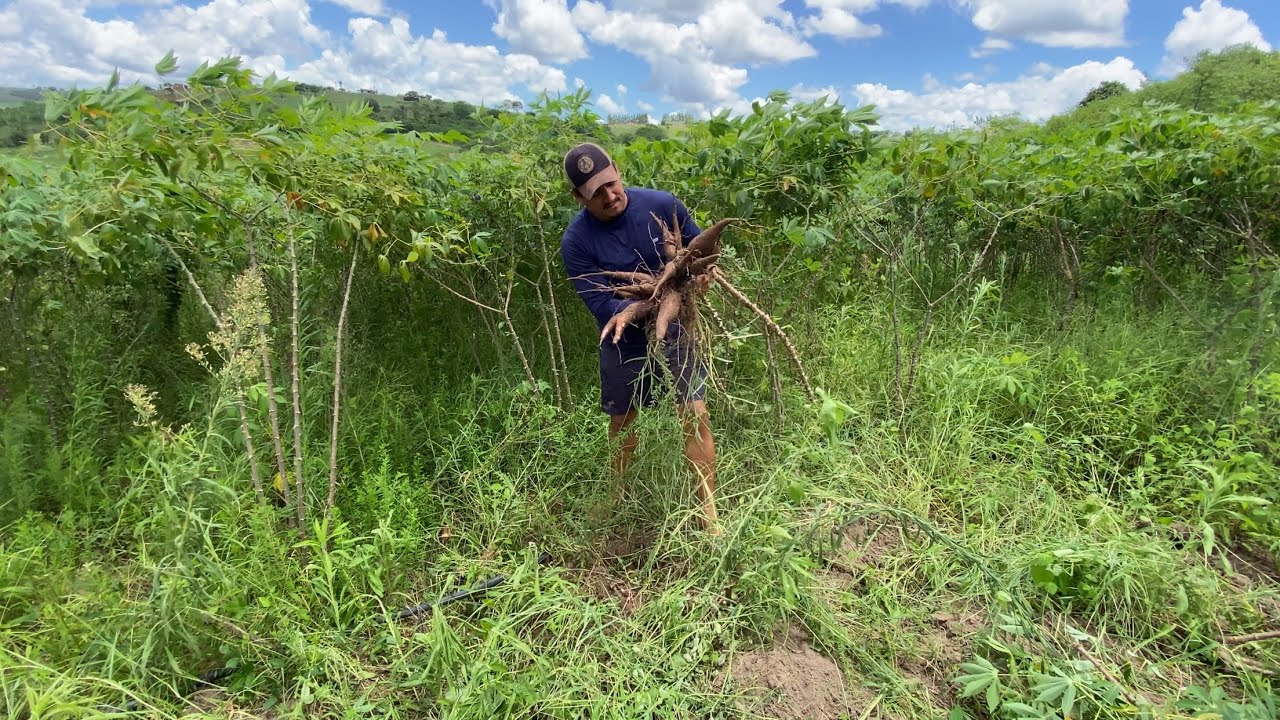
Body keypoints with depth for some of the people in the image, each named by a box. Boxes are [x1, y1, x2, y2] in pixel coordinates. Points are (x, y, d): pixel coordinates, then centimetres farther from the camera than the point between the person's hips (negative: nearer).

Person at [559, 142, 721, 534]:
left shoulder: (663, 205, -15)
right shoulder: (576, 240, -18)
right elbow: (601, 305, -23)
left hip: (676, 327, 0)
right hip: (625, 338, 1)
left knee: (696, 415, -8)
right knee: (621, 420, 17)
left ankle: (709, 514, 6)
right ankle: (619, 493, 45)